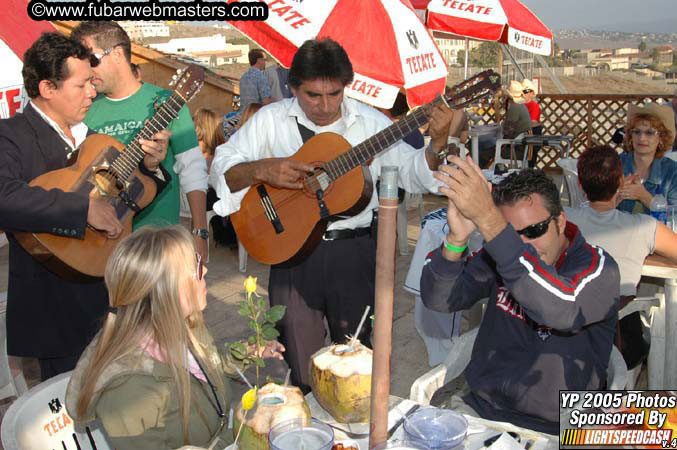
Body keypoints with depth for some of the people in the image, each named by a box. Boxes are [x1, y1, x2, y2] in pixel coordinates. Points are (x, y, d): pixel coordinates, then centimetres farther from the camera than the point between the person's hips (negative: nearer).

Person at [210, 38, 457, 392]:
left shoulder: (370, 122, 1)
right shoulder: (271, 120, -1)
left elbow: (413, 176, 1)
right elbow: (221, 169, -4)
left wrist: (438, 145, -18)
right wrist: (262, 169, -22)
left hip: (355, 249, 1)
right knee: (300, 368, 11)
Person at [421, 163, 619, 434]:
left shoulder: (598, 268, -12)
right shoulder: (499, 255, 0)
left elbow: (562, 310, -34)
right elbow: (437, 299, -9)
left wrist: (487, 218, -39)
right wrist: (457, 238, -29)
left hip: (551, 431, -3)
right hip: (479, 407, 4)